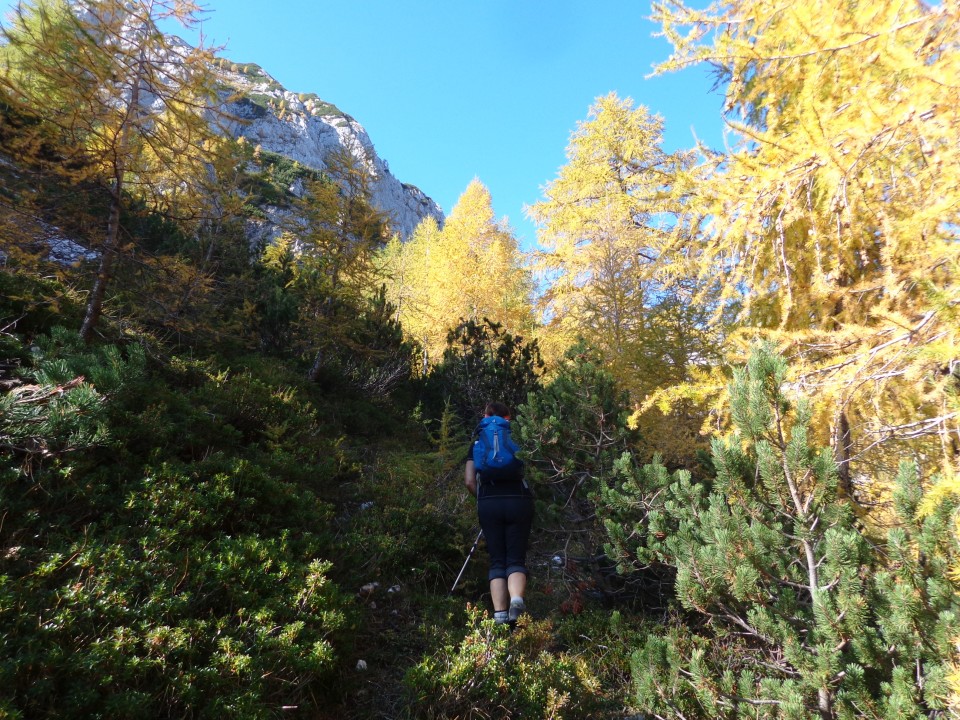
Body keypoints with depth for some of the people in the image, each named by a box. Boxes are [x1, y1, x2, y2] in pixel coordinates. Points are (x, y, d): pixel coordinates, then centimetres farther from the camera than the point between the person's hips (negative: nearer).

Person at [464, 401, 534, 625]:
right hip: (518, 501, -1)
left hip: (489, 504, 1)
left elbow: (469, 481, 8)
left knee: (497, 561, 10)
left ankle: (500, 615, 0)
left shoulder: (477, 444, 17)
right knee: (516, 559, 5)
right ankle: (517, 600, -20)